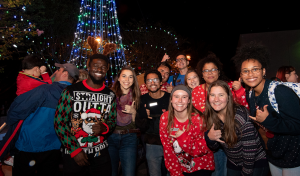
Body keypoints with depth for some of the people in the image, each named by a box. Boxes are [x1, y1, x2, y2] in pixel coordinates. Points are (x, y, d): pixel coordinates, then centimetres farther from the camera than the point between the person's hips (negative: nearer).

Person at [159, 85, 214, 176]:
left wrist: (183, 138, -24)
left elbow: (203, 150, -14)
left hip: (201, 167, -2)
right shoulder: (164, 118, -11)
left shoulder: (198, 118, -18)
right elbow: (167, 148, -6)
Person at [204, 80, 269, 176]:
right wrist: (209, 137, -23)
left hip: (256, 163, -4)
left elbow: (250, 149, -22)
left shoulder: (241, 116, -28)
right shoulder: (211, 117, -12)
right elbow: (214, 147, -3)